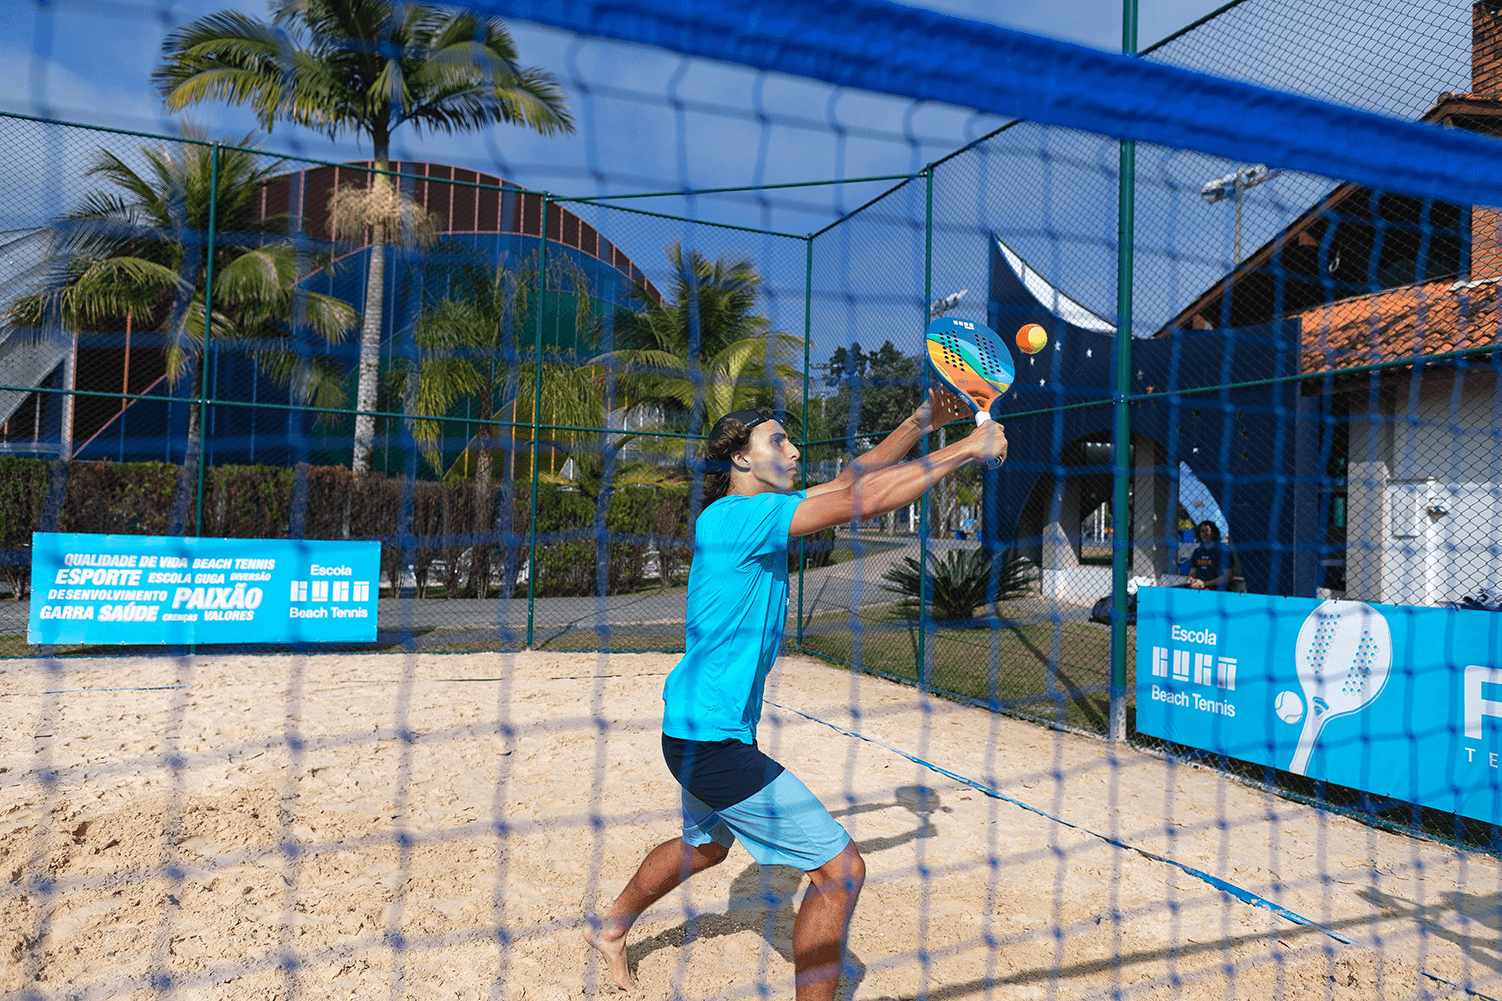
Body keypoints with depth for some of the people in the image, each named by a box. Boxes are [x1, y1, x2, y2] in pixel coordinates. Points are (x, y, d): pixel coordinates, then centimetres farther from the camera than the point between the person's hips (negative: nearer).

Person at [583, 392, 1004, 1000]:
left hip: (701, 732, 11)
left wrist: (921, 423, 4)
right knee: (840, 869, -6)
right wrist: (967, 449, -19)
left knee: (705, 845, 34)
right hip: (712, 737, -11)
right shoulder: (734, 516, -21)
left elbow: (851, 481, 12)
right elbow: (863, 501, -27)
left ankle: (609, 928, 54)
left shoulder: (760, 514, 7)